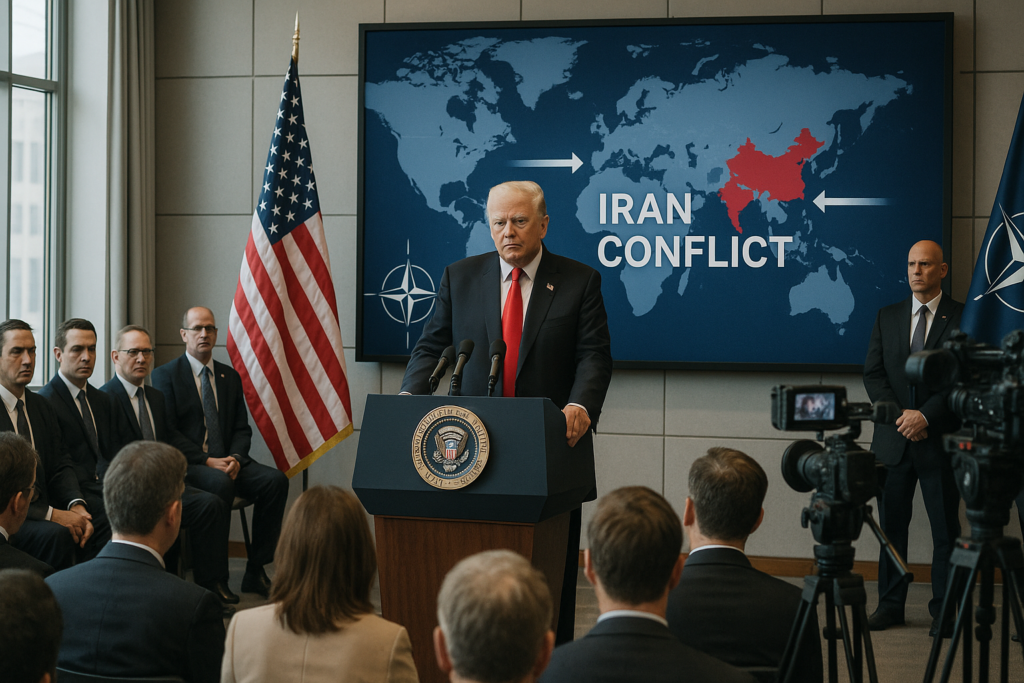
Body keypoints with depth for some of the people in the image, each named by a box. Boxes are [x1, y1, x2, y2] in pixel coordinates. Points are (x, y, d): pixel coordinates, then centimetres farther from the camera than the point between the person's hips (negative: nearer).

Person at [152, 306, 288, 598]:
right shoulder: (166, 375, 2)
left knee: (276, 480, -23)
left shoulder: (230, 376, 18)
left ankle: (255, 573, -17)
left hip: (228, 461, 5)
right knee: (220, 483, -38)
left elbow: (242, 428, 13)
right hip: (187, 464, -5)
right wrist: (206, 461, -17)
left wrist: (234, 459, -9)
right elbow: (167, 433, -6)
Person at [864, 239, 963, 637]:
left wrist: (926, 415, -15)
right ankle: (890, 605, 16)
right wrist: (900, 416, -8)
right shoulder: (887, 317, 11)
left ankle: (944, 611, 10)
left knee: (946, 530, 2)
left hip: (940, 439, -3)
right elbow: (873, 374, 6)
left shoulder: (963, 318, -1)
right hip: (894, 440, 3)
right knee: (892, 526, 7)